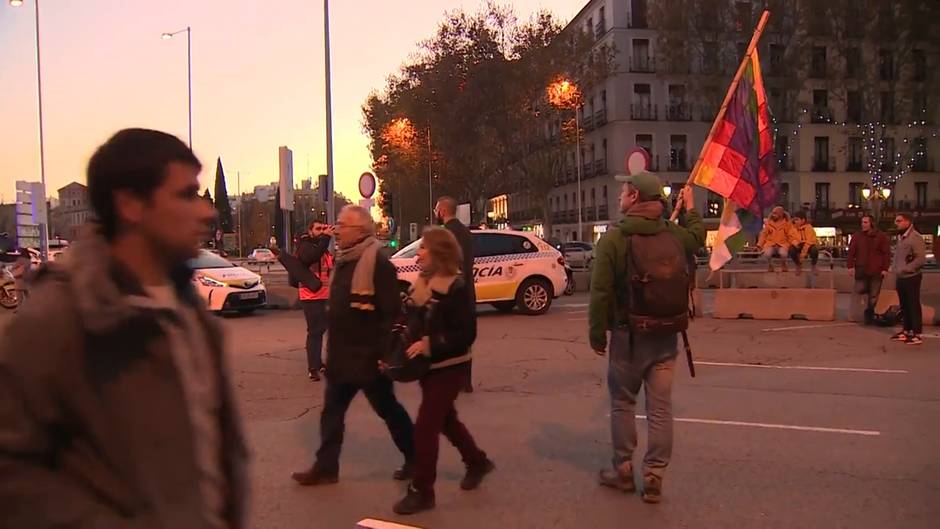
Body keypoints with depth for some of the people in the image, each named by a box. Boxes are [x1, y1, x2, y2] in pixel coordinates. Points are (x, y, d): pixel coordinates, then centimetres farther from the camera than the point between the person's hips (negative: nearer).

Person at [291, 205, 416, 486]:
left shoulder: (377, 263, -19)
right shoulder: (344, 260, 10)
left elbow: (392, 312, -22)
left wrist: (384, 353, -22)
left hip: (368, 357, -8)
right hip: (342, 355, 8)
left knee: (388, 410, 7)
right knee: (332, 411, 12)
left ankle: (415, 460, 24)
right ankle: (325, 467, 22)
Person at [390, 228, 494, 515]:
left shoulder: (456, 287, -19)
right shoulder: (423, 282, 5)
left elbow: (467, 334, -22)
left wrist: (430, 345, -29)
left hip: (450, 367, -8)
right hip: (430, 365, 9)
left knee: (425, 426, -6)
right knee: (445, 419, 21)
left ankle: (422, 491, 7)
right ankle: (478, 462, 42)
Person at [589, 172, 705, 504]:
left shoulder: (613, 238, -13)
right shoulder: (674, 234, 1)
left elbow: (601, 292, -15)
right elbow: (698, 237, 26)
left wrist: (597, 333, -4)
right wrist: (691, 208, 42)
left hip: (628, 334, -3)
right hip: (665, 335, 4)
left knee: (622, 403, 13)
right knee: (660, 407, 8)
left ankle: (623, 470, 22)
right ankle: (654, 477, 12)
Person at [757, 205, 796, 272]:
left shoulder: (786, 223, 5)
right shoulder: (769, 223, 8)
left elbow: (791, 235, 4)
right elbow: (764, 234, 9)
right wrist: (759, 245, 2)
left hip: (782, 244, -1)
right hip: (770, 244, 1)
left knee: (783, 253, -35)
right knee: (767, 253, -33)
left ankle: (783, 265, 0)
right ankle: (770, 265, 0)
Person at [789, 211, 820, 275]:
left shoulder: (809, 227, -18)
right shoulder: (794, 227, -5)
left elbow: (809, 242, -23)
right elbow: (793, 239, -2)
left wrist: (803, 254, -29)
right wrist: (795, 243, -28)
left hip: (809, 245, -3)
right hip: (799, 246, 3)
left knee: (814, 249, -37)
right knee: (791, 249, -28)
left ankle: (814, 266, -6)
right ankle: (798, 266, -2)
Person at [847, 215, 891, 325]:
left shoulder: (881, 236, 1)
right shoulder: (857, 236, 6)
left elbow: (886, 253, 0)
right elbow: (851, 252, 5)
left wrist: (885, 268, -6)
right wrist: (850, 266, -3)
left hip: (876, 271, -1)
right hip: (861, 270, 1)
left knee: (873, 296, 5)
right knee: (859, 290, -5)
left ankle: (869, 313, 18)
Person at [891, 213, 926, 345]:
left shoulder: (915, 237, -14)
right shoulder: (901, 237, 14)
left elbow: (921, 258, -20)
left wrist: (905, 269, -19)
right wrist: (897, 269, 9)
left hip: (911, 277, -9)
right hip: (901, 278, 9)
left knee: (914, 305, -5)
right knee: (904, 306, 14)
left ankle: (917, 334, -1)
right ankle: (906, 331, 23)